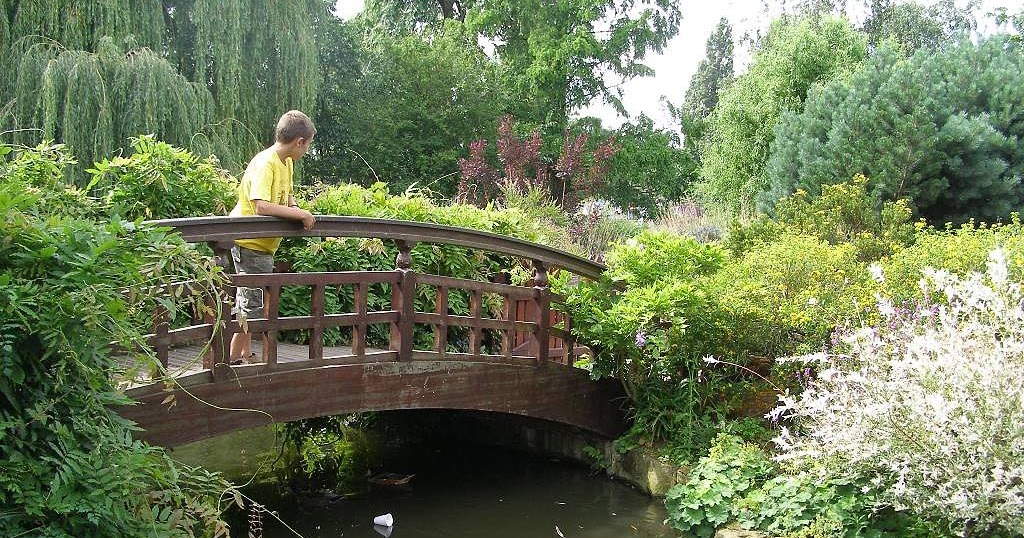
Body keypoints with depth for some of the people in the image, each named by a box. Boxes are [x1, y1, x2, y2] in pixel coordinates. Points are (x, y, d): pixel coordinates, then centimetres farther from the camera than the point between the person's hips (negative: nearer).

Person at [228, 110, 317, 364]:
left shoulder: (286, 162, 6)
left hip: (263, 245, 10)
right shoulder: (265, 164, -23)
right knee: (253, 306, -4)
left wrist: (294, 208, 1)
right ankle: (233, 358, 6)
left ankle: (245, 355, 30)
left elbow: (287, 195, 23)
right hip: (250, 243, -10)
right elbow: (261, 206, -35)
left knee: (249, 302, 18)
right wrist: (300, 214, -29)